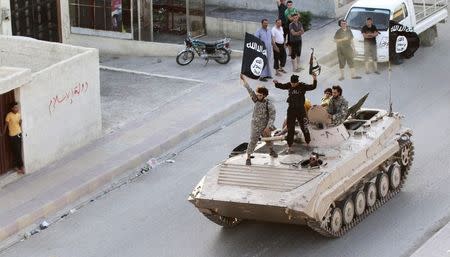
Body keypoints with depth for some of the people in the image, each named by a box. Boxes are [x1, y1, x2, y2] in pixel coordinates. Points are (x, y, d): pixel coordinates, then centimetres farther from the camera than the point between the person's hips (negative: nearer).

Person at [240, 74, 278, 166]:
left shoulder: (269, 104, -19)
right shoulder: (256, 100, -9)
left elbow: (272, 117, -20)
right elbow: (250, 90, -7)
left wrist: (268, 127, -26)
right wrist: (244, 79, -5)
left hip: (265, 127, -1)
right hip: (255, 126, 1)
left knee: (268, 140, 21)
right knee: (252, 141, -1)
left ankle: (272, 151, 49)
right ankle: (248, 158, 5)